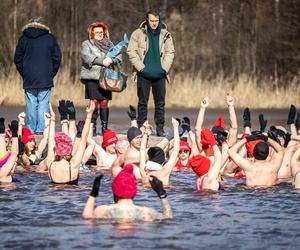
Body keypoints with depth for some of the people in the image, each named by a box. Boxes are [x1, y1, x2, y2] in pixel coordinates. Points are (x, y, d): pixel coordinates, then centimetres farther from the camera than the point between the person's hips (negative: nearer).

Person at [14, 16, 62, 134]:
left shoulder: (24, 39, 5)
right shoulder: (50, 38, 3)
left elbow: (17, 59, 5)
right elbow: (57, 58, 3)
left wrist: (24, 74, 13)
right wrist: (51, 74, 12)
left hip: (29, 79, 1)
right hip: (45, 80, -1)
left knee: (31, 104, 3)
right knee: (43, 104, 0)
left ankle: (30, 129, 1)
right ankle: (41, 129, -5)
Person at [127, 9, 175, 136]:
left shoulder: (165, 35, 7)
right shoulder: (138, 34, -1)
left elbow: (170, 52, 9)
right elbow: (131, 51, -2)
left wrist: (165, 68, -3)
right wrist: (140, 67, -9)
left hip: (160, 75, 2)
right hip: (144, 74, -2)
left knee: (160, 102, 4)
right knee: (143, 102, 1)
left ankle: (160, 128, 9)